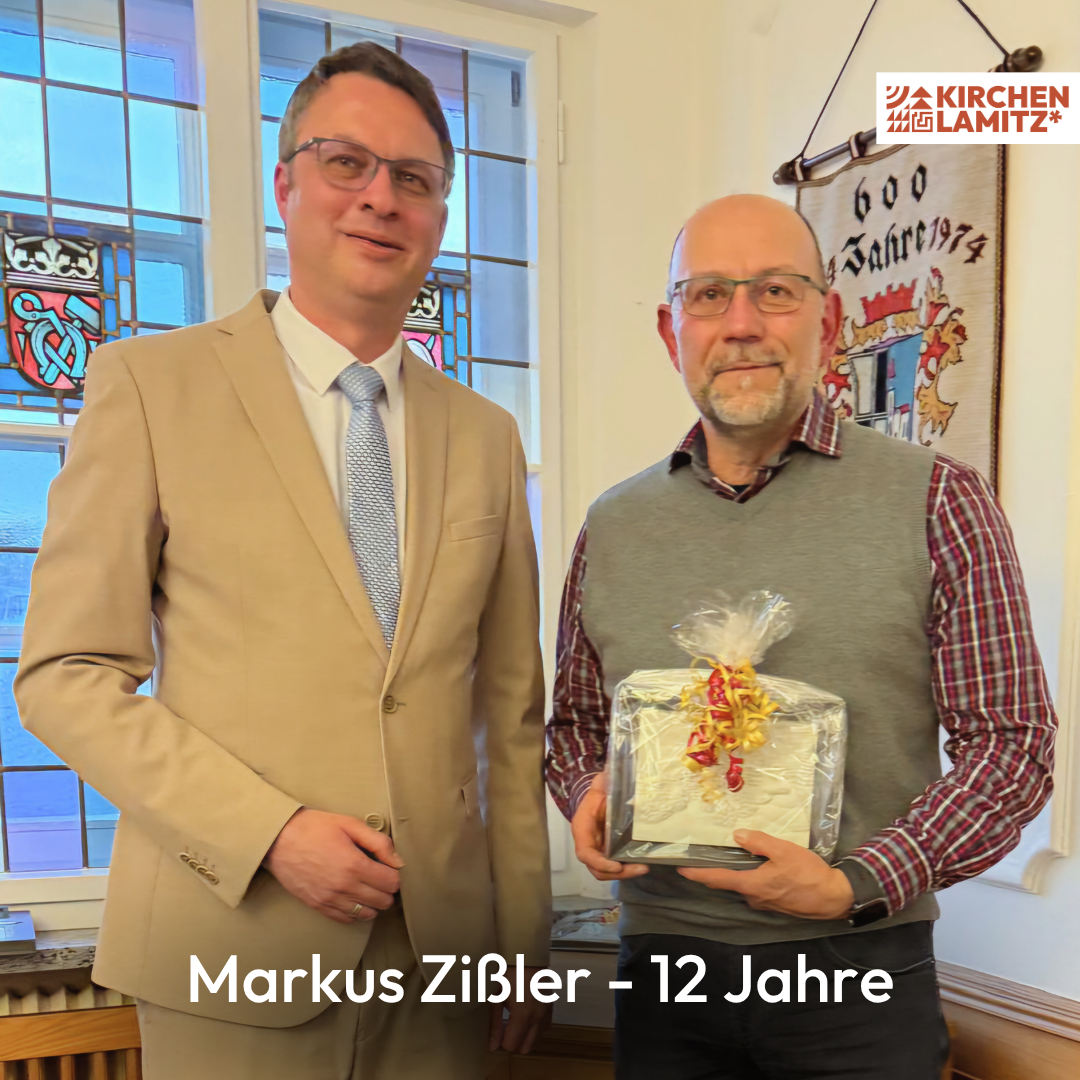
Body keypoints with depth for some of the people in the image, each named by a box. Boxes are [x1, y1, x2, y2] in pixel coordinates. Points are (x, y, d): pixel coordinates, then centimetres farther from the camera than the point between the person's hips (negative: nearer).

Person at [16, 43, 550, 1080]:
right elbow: (66, 676, -6)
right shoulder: (149, 384, -4)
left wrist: (523, 941, 7)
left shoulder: (486, 436, 5)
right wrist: (269, 832, -15)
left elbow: (510, 712, 7)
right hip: (232, 940, -3)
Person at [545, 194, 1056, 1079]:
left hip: (859, 975, -2)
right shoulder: (612, 528, 3)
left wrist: (858, 884, -15)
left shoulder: (936, 501, -6)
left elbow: (1012, 740, -6)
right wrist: (589, 795, -8)